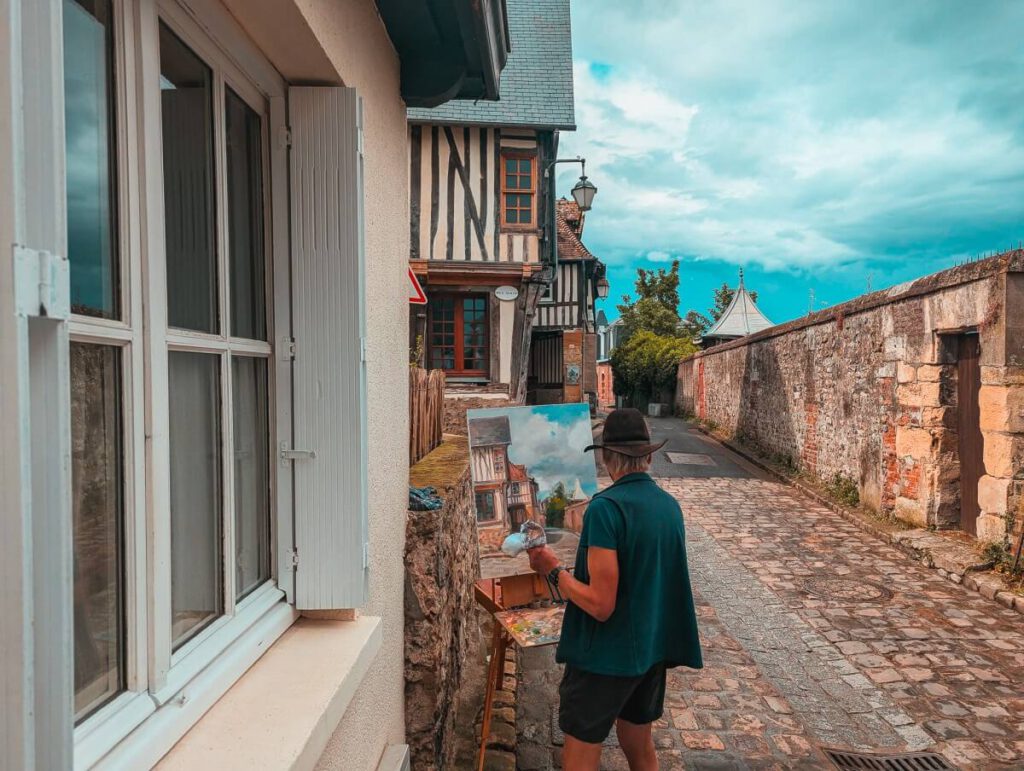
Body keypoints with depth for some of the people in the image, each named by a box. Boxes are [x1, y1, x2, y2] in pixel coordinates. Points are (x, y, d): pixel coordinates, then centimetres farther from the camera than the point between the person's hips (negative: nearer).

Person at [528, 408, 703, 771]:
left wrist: (553, 570, -13)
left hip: (606, 656, -7)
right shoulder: (670, 505, 0)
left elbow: (600, 605, -25)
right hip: (653, 649, 8)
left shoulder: (606, 507, -22)